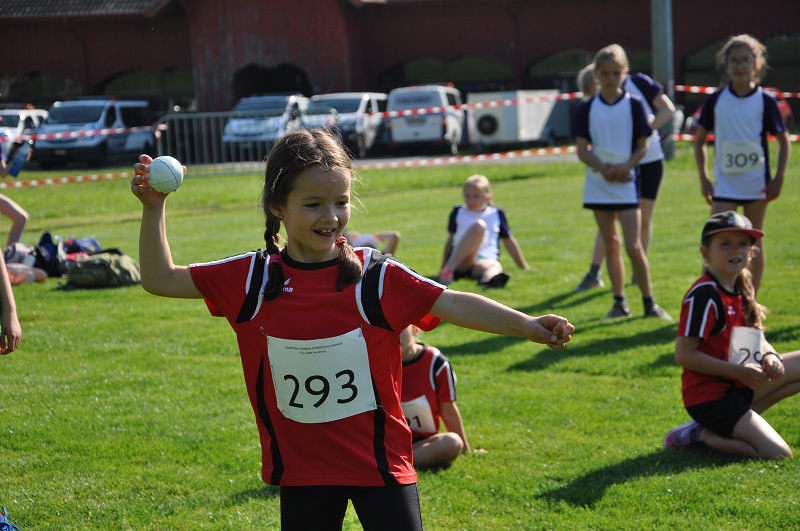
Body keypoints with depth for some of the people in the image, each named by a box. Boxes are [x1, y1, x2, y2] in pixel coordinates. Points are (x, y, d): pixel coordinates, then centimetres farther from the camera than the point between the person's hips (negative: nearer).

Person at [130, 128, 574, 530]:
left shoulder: (375, 277, -9)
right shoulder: (252, 279, -3)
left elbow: (451, 303, -16)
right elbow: (160, 280, 3)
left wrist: (526, 324, -28)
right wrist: (154, 209, -8)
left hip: (379, 462, -2)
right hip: (303, 468, 2)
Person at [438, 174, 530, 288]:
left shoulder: (497, 214, 16)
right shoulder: (458, 212, 15)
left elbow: (509, 241, 23)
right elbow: (451, 240, 20)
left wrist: (524, 268, 26)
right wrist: (443, 268, 20)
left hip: (485, 260, 1)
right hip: (461, 262, -1)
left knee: (494, 266, -39)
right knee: (479, 225, -28)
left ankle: (491, 278, -79)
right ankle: (449, 270, -43)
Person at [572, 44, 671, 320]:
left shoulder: (634, 105, -2)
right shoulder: (587, 108, 3)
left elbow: (642, 147, -1)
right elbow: (582, 150, 1)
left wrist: (623, 168, -17)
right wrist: (603, 168, -15)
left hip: (626, 183, -3)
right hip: (598, 183, 3)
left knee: (633, 247, -8)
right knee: (610, 245, 9)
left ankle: (649, 302, 2)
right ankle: (619, 301, 17)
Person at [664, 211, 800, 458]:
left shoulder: (741, 289, 9)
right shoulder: (704, 295, -18)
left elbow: (756, 338, 17)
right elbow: (683, 354, -21)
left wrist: (769, 356, -7)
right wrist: (739, 371, -20)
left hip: (739, 386, 9)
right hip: (709, 397, -9)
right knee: (778, 454, -17)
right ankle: (701, 434, 0)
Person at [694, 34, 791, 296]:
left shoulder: (765, 100, -1)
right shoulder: (715, 101, 1)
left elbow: (784, 141, 6)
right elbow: (700, 140, 8)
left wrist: (779, 177, -3)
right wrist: (703, 178, 0)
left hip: (757, 184, 0)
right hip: (724, 184, 0)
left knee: (755, 243, 8)